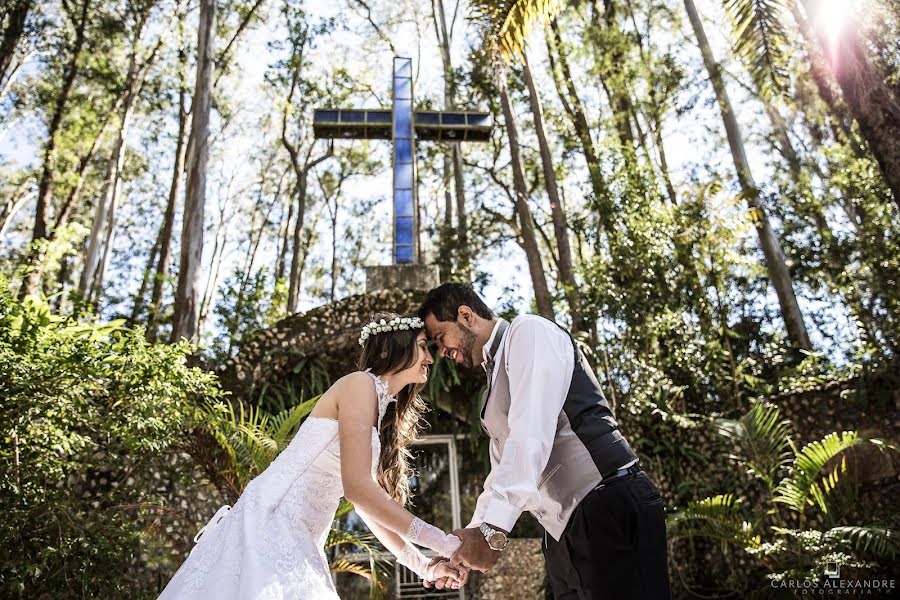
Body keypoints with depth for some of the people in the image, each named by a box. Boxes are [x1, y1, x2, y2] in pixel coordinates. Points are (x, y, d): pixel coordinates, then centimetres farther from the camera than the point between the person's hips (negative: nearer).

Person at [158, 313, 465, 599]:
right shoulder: (361, 383, -11)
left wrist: (424, 567, 18)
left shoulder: (382, 413, 17)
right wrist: (444, 542, -14)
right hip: (269, 523, -9)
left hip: (299, 543, 10)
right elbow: (357, 487, -21)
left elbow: (370, 507, 21)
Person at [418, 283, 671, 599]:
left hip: (609, 508, -9)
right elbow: (503, 470, 23)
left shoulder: (528, 331, -7)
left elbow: (533, 431, -22)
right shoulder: (497, 373, 21)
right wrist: (474, 535, 16)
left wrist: (492, 527, -27)